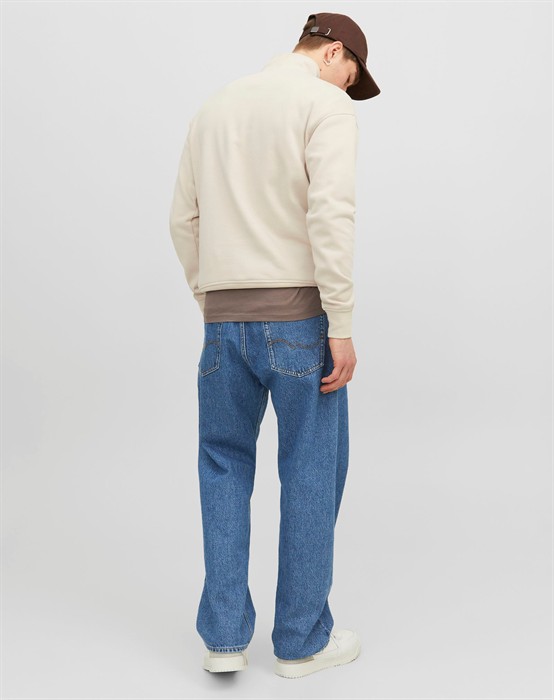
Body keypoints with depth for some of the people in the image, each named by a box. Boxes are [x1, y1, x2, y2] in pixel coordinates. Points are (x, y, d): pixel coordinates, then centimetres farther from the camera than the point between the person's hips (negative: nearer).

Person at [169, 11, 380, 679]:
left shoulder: (214, 106, 17)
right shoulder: (326, 104, -3)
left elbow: (183, 218, 15)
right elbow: (330, 215, -17)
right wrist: (342, 325, -15)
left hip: (224, 319, 6)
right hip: (297, 316, -5)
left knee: (224, 464, 16)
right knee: (311, 475, 6)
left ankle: (224, 635, 18)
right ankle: (301, 640, 18)